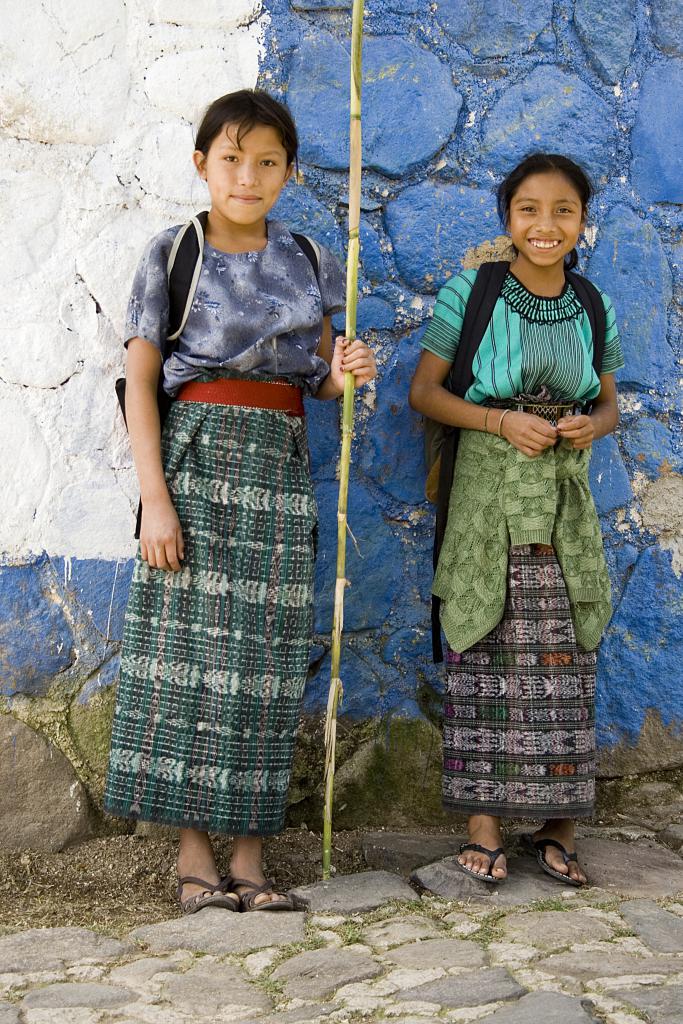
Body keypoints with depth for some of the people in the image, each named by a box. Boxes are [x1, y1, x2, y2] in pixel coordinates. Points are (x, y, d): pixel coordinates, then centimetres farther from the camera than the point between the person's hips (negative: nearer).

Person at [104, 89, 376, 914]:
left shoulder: (309, 264, 12)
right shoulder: (173, 253, 2)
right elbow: (140, 381, -3)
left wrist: (344, 375, -6)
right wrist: (155, 498, -11)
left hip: (280, 467, 3)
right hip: (196, 457, -3)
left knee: (264, 654, 2)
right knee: (187, 644, -4)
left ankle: (249, 854, 9)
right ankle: (193, 855, 5)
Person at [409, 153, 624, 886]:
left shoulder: (595, 309, 7)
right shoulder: (469, 294, -3)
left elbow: (609, 404, 17)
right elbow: (424, 392, -1)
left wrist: (593, 425, -7)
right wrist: (502, 421, -14)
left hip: (565, 503, 3)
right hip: (487, 496, -3)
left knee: (563, 663, 3)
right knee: (484, 659, -2)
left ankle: (558, 830, 14)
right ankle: (483, 829, 8)